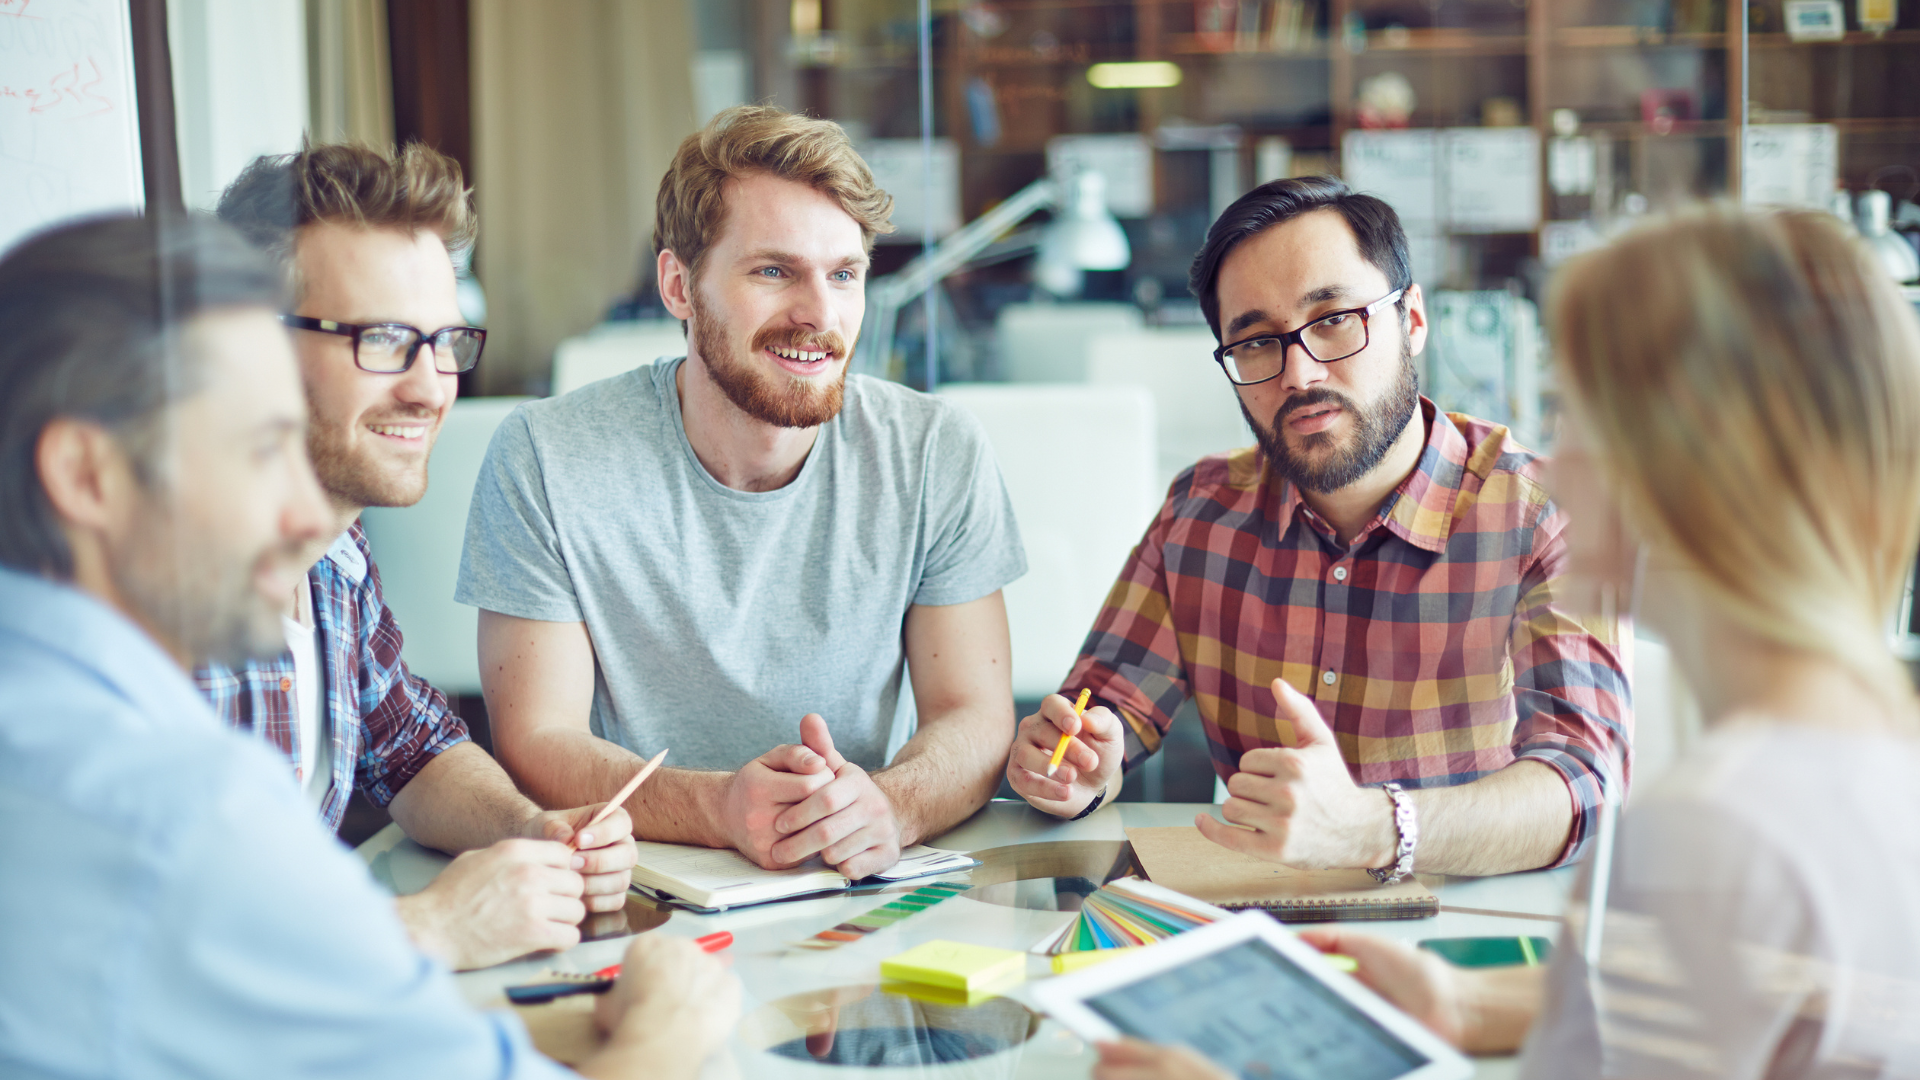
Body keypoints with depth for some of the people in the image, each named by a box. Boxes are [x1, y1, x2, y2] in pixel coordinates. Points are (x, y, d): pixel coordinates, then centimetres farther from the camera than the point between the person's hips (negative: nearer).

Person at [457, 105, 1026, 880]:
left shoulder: (937, 454, -3)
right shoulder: (544, 460, -9)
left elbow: (974, 718, -4)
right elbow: (535, 744, -10)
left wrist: (888, 807, -27)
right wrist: (721, 809, -29)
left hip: (869, 910, 3)